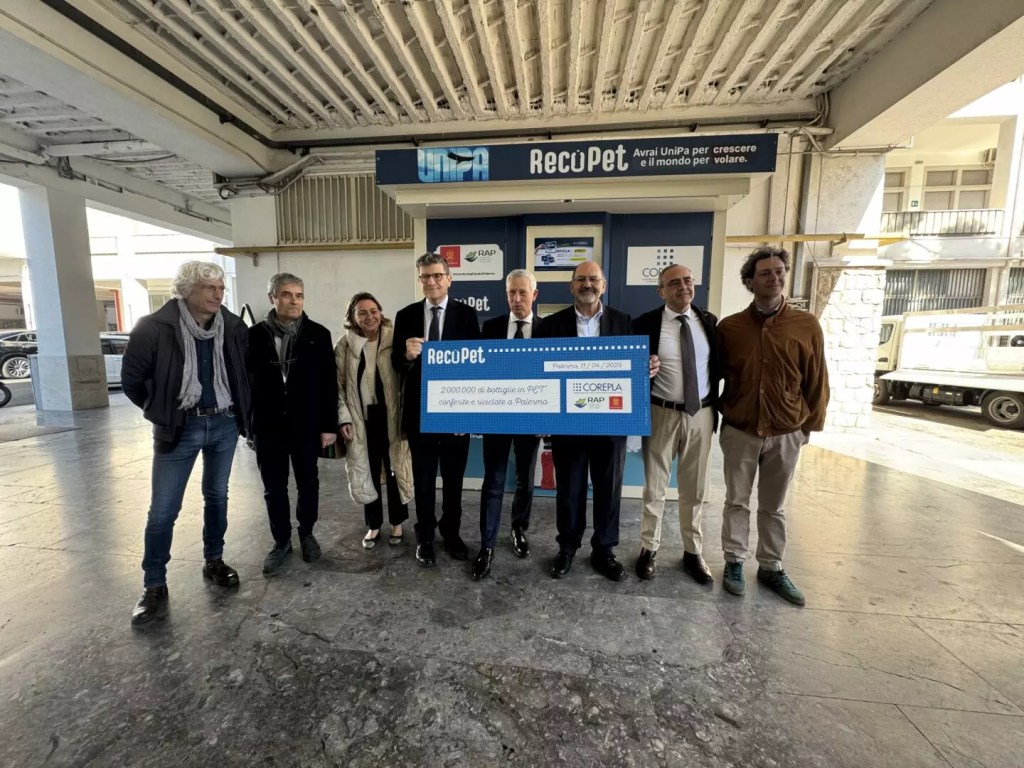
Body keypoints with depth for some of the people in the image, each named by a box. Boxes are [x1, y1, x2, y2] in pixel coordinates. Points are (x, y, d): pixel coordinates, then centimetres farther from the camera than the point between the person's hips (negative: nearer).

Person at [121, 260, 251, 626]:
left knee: (217, 497, 16)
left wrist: (239, 409, 7)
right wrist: (161, 413, 3)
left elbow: (244, 372, 10)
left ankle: (214, 562, 33)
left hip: (224, 424, 3)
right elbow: (131, 379, -1)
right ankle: (154, 587, 21)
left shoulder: (233, 327, -4)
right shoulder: (155, 328, -12)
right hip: (180, 427, -2)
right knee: (163, 509, 4)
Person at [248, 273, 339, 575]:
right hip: (268, 427, 1)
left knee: (308, 484, 14)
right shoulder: (254, 335, -1)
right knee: (274, 488, 12)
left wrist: (329, 425, -6)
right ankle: (281, 540, 31)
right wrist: (247, 423, 2)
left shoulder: (318, 334, -4)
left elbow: (329, 384, -3)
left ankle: (306, 534, 35)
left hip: (307, 425, 0)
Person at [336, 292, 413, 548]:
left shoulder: (394, 340, -6)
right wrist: (343, 418, -4)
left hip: (391, 416, -1)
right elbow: (338, 384, 3)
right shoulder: (344, 345, 1)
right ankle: (373, 525, 33)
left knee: (395, 470, 11)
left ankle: (397, 523, 31)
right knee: (368, 472, 14)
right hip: (361, 418, 2)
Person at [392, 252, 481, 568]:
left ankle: (451, 532, 35)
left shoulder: (467, 313, -2)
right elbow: (396, 363, 1)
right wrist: (407, 355, -23)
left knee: (453, 477, 15)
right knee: (423, 479, 13)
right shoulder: (406, 315, 2)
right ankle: (425, 538, 32)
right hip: (419, 409, 1)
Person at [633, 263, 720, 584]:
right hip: (662, 414, -3)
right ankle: (649, 548, 28)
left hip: (701, 414, 4)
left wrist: (716, 407, 6)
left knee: (695, 488, 15)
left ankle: (692, 552, 33)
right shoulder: (645, 324, -7)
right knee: (654, 486, 9)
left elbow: (716, 366, 11)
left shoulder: (709, 321, 5)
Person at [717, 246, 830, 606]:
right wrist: (715, 417, 3)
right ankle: (734, 563, 26)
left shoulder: (807, 325, -3)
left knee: (773, 506, 15)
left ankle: (771, 568, 31)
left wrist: (812, 424, 5)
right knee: (737, 501, 10)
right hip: (739, 431, -1)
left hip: (786, 434, 1)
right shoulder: (729, 327, -4)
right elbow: (714, 375, 5)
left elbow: (817, 380, 4)